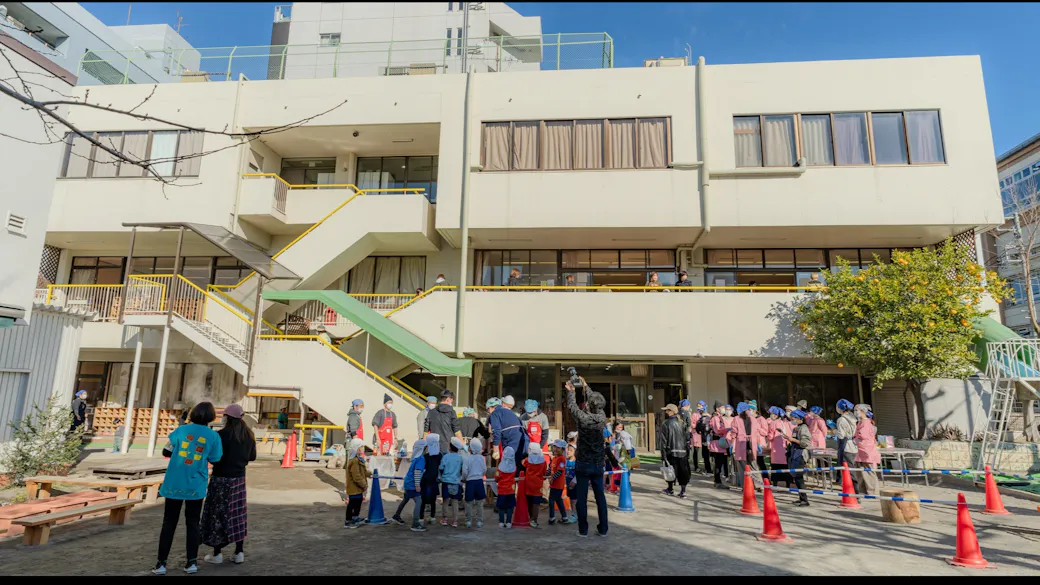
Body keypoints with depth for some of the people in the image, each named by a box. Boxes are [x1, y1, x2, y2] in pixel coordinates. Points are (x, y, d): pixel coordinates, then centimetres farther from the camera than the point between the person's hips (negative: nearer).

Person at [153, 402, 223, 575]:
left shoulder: (182, 430, -4)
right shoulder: (213, 436, -6)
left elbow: (166, 452, 4)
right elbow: (214, 461, 3)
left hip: (174, 484, 1)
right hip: (196, 486, -1)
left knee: (169, 523, 12)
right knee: (192, 524, 12)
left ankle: (161, 563, 13)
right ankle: (191, 562, 13)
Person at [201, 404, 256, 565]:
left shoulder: (221, 435, -16)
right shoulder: (248, 435, 2)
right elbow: (252, 456, 10)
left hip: (222, 479, -5)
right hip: (239, 479, 5)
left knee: (218, 514, 7)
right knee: (237, 515, 12)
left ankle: (217, 554, 15)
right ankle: (239, 553, 17)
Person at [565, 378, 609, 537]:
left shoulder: (583, 418, -18)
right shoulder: (602, 417, -7)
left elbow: (572, 406, 0)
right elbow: (595, 400, 9)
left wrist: (571, 391, 17)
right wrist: (585, 385, 22)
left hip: (583, 464, -4)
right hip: (598, 464, 4)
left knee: (582, 497, 6)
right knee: (600, 496, 12)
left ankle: (583, 529, 12)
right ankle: (603, 529, 18)